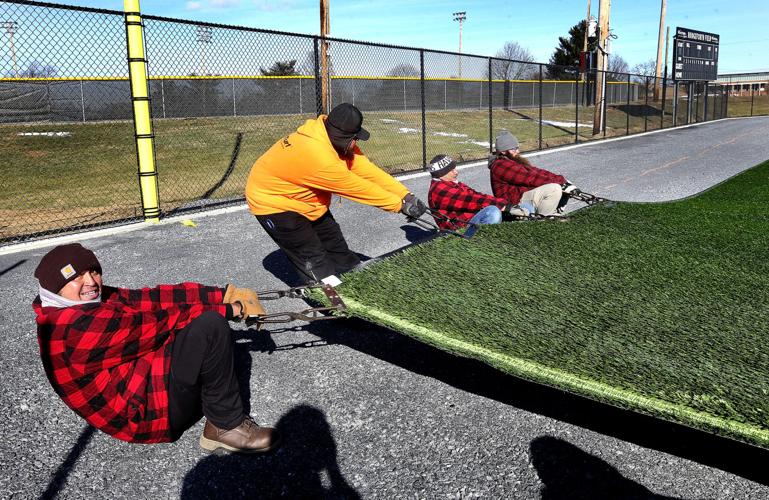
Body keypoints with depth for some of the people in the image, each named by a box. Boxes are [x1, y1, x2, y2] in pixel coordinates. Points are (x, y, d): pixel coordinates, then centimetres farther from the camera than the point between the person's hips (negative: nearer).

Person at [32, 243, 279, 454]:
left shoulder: (97, 298, 10)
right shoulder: (72, 327, -19)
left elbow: (152, 298, 0)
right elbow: (153, 324, -20)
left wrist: (224, 295, -8)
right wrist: (226, 310, -14)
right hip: (146, 412, -10)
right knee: (210, 325, -24)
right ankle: (228, 426, -12)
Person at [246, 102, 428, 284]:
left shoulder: (335, 138, -13)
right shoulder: (317, 155, -37)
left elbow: (367, 170, -15)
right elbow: (357, 187, -29)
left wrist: (405, 195, -21)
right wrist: (400, 204, -21)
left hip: (305, 199, 9)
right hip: (272, 202, -9)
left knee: (337, 248, 14)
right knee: (315, 264, -8)